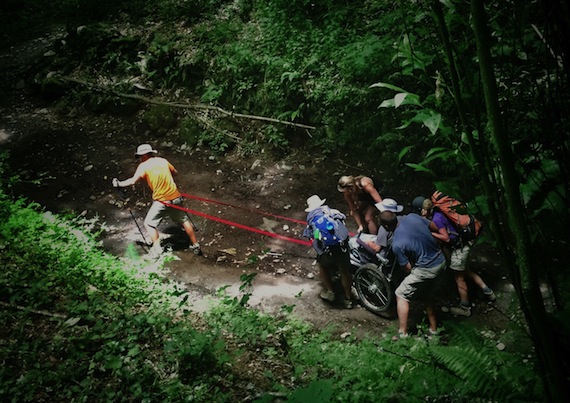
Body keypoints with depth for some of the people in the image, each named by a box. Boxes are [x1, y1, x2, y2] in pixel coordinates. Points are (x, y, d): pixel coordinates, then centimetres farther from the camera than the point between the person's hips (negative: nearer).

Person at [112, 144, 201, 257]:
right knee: (184, 220, 17)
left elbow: (133, 180, -20)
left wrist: (119, 184, -8)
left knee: (149, 223, 10)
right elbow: (175, 172, 18)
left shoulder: (143, 166, -8)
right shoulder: (163, 161, 5)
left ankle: (157, 249, 3)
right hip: (175, 198, 5)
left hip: (161, 201, -5)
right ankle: (195, 246, 23)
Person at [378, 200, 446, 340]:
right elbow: (434, 228, 8)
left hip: (426, 270, -7)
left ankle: (403, 334, 6)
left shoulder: (397, 244, -22)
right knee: (428, 296, 26)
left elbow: (409, 268, -12)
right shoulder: (412, 217, -8)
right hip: (441, 261, 7)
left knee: (401, 296, 7)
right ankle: (433, 330, 36)